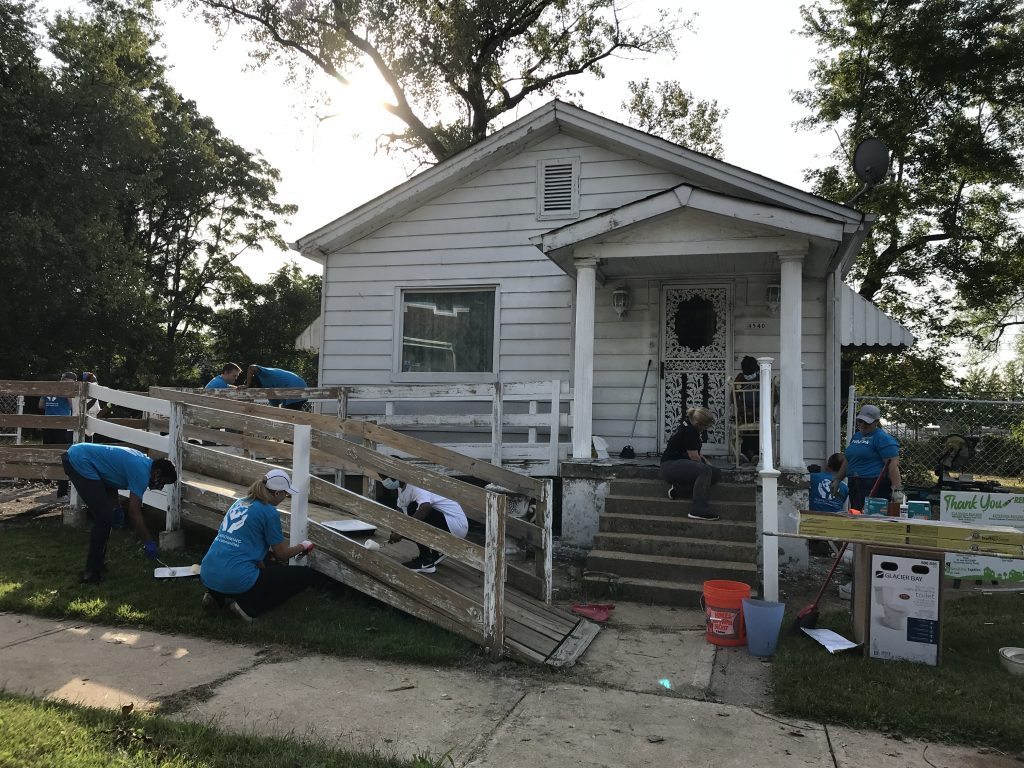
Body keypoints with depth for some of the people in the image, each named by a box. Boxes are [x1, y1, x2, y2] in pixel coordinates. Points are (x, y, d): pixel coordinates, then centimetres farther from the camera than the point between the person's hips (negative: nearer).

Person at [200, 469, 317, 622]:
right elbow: (282, 554, 2)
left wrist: (264, 569, 32)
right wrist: (302, 547, 22)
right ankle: (248, 607, -7)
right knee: (307, 575, 0)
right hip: (237, 579, -9)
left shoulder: (240, 503, 15)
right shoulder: (269, 512, -7)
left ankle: (217, 596, 16)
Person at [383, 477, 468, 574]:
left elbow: (426, 507, -40)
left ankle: (426, 560, -12)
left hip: (456, 525, -9)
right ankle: (436, 553, 14)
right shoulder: (401, 487, 6)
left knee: (414, 508, -23)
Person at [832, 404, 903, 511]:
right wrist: (837, 479, 26)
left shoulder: (882, 438, -7)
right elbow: (847, 460, 28)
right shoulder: (856, 436, 20)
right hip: (854, 486, 8)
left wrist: (897, 489, -22)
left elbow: (893, 464, -15)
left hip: (875, 486, -8)